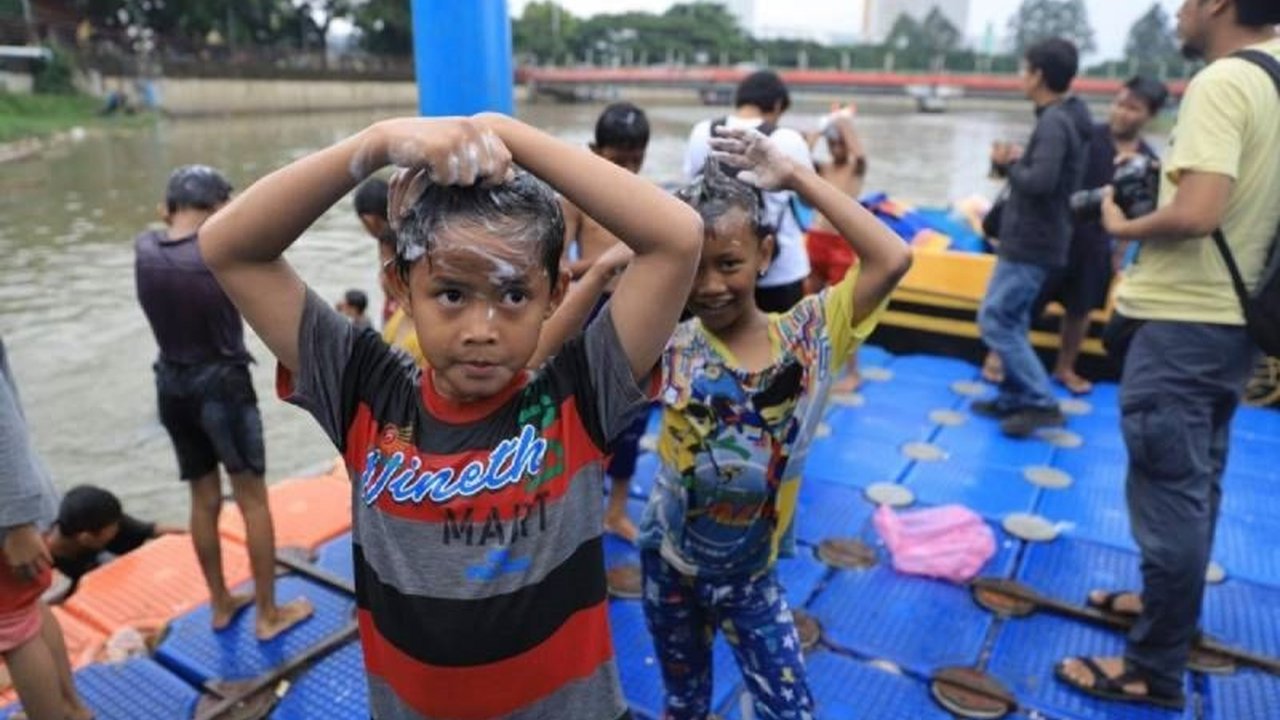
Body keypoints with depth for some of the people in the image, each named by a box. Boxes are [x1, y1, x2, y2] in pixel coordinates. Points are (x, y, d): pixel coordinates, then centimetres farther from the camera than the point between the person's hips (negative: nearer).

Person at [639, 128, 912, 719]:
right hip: (671, 564, 0)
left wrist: (796, 176, -26)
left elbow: (892, 259, -26)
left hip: (751, 576, 0)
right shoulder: (670, 347, -18)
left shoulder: (806, 336, -15)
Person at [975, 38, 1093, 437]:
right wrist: (1018, 161, -2)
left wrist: (1009, 164, -12)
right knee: (1012, 321, 15)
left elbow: (1039, 181, -29)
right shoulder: (1064, 118, 14)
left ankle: (1042, 403, -3)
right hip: (1031, 240, 10)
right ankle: (1015, 397, 23)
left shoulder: (1054, 122, -18)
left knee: (995, 321, -7)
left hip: (1030, 243, -10)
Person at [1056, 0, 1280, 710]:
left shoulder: (1222, 81, -18)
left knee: (1167, 491, 0)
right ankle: (1170, 603, 40)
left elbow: (1196, 214, -29)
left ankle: (1155, 669, 13)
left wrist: (1122, 225, -11)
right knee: (1196, 483, 21)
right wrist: (1159, 184, 10)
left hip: (1183, 322, -9)